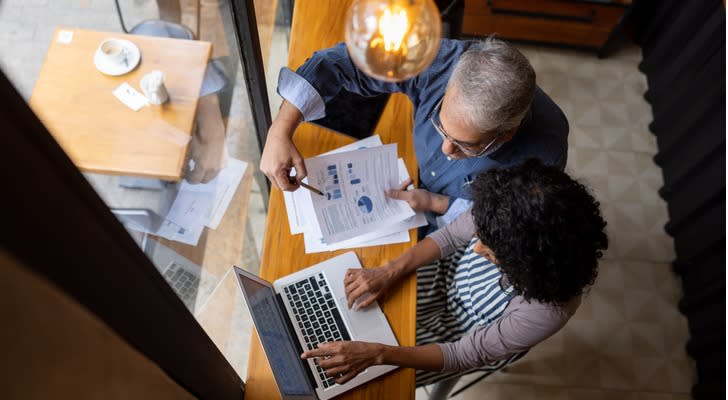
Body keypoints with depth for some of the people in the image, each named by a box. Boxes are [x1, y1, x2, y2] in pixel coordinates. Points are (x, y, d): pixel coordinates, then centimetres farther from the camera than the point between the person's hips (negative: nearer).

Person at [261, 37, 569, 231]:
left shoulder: (541, 157, -38)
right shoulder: (443, 63, -34)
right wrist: (280, 131, -35)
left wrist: (438, 204, -30)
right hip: (419, 192, 3)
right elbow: (344, 61, -26)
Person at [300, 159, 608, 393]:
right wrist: (389, 272, -24)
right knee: (354, 303, 7)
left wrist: (376, 353, -34)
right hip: (451, 275, 4)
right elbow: (451, 235, -13)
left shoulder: (546, 310, -40)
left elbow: (466, 354, -27)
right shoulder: (514, 217, -32)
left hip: (468, 335, -3)